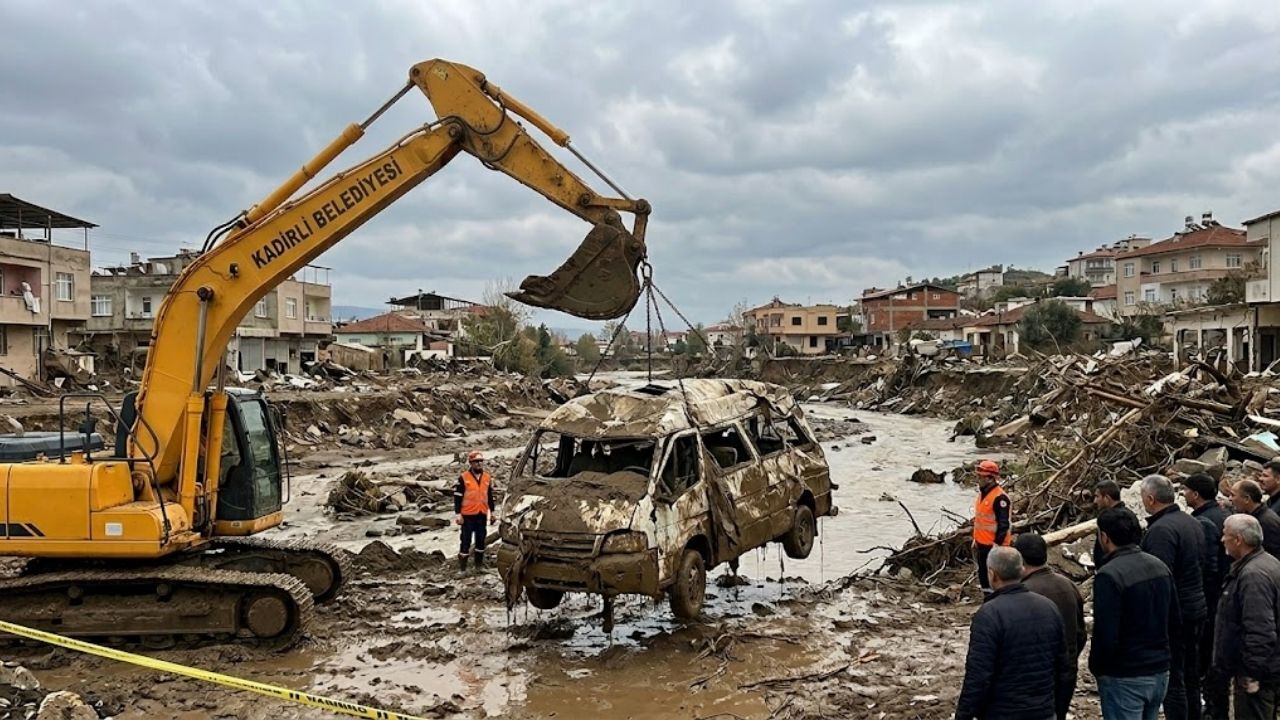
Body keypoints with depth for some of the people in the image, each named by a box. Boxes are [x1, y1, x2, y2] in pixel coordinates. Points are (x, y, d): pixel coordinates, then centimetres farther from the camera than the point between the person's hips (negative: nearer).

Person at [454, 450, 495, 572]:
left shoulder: (487, 477, 7)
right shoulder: (463, 478, -8)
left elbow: (490, 496, 16)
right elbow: (457, 497, -8)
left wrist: (492, 511, 15)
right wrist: (458, 514, -12)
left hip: (482, 514, 5)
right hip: (468, 515, -4)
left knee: (481, 539, 12)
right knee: (466, 540, 0)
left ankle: (479, 562, 25)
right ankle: (462, 565, 7)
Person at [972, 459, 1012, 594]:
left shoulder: (999, 497, -19)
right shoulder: (982, 493, 11)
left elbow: (1004, 524, -20)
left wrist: (997, 543, -21)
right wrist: (975, 539, 21)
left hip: (994, 545, -9)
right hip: (982, 543, 9)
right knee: (983, 574, 16)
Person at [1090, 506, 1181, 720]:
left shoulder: (1109, 576, -21)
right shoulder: (1159, 566, 5)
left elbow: (1105, 633, -22)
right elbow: (1175, 622, 12)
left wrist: (1096, 667, -6)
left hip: (1124, 678, -8)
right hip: (1160, 672, 8)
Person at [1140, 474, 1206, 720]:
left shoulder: (1161, 530, -22)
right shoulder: (1193, 523, 9)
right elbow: (1201, 567, 16)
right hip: (1197, 609, 10)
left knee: (1172, 680, -2)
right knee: (1191, 675, 20)